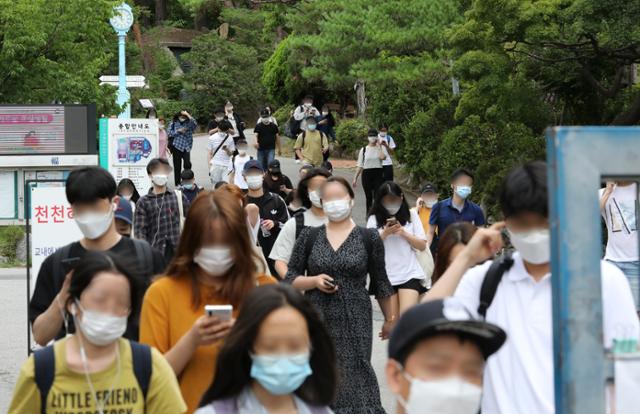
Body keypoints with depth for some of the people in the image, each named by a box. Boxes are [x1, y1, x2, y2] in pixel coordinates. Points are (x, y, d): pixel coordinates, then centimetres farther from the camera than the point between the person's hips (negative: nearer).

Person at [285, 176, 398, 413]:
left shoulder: (368, 238, 3)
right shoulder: (309, 237, 6)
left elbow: (381, 284, 9)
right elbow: (290, 280, 8)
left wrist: (391, 320, 7)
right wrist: (315, 281, -10)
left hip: (355, 322, -1)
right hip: (316, 321, 1)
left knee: (354, 377, -9)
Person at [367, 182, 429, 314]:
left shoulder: (411, 216, 4)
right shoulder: (374, 219, 2)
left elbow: (422, 246, 3)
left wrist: (403, 232, -10)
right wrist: (385, 233, -14)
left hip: (409, 274, -1)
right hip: (384, 277, 1)